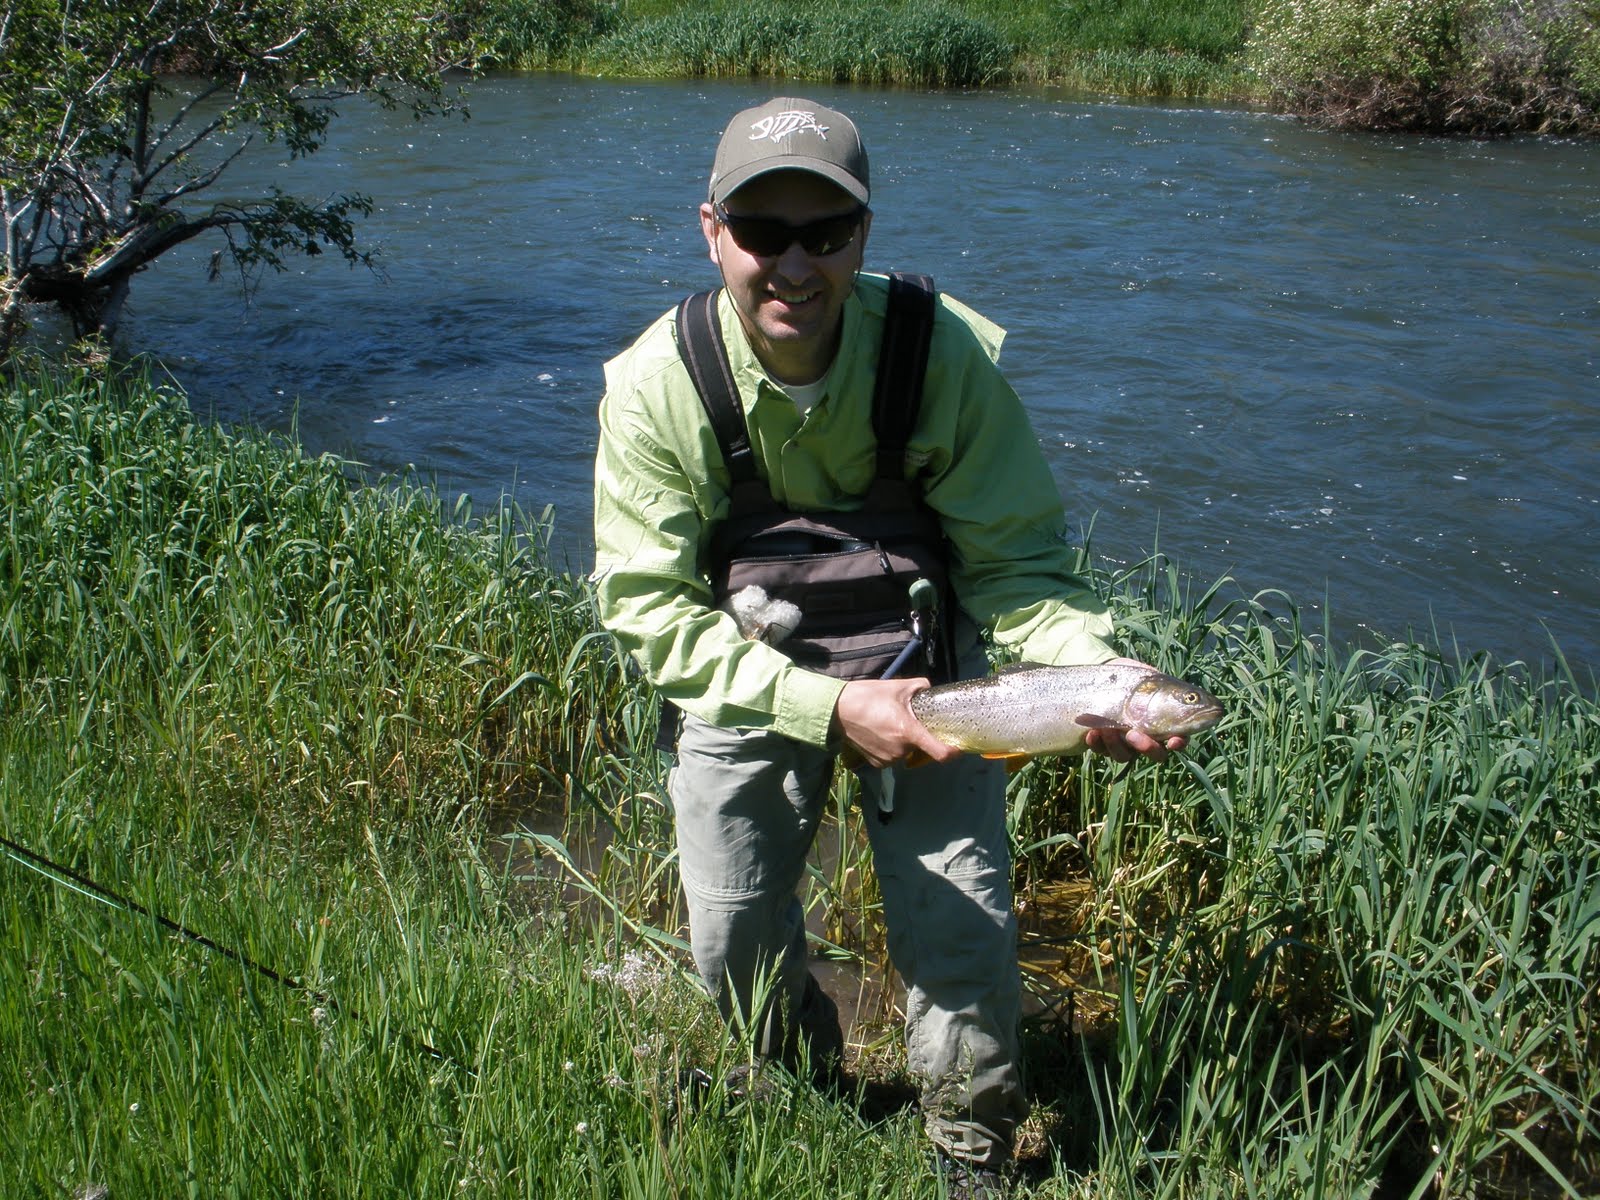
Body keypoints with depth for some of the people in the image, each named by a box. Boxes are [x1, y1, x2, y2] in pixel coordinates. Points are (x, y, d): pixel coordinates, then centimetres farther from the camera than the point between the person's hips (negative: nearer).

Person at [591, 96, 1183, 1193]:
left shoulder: (949, 352, -23)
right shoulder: (656, 384, -23)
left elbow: (1015, 560, -15)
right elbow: (648, 608, -21)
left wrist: (1100, 671, -36)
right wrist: (828, 704, -34)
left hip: (922, 650, 0)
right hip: (748, 667, 1)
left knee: (963, 928, -4)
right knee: (735, 938, 5)